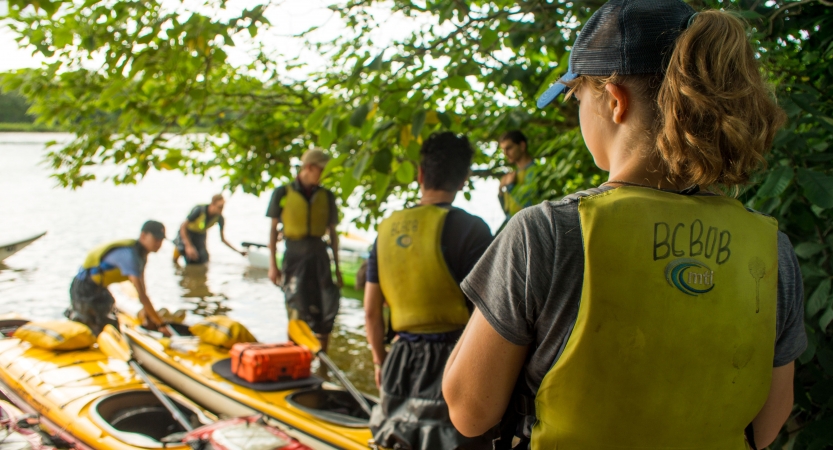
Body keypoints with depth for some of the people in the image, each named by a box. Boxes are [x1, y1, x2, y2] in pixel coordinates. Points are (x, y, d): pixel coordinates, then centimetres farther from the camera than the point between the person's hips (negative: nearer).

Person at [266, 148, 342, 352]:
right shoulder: (283, 193, 1)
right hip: (294, 255, -3)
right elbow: (273, 229, 3)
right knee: (297, 312, -3)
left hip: (319, 255, 3)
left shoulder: (326, 196, 9)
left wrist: (337, 266, 10)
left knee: (326, 311, 0)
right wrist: (273, 264, -2)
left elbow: (332, 232, 12)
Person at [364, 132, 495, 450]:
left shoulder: (389, 228, 5)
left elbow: (371, 311, 10)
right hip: (454, 363, -5)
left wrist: (380, 361, 23)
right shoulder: (469, 229, -12)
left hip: (402, 362, 6)